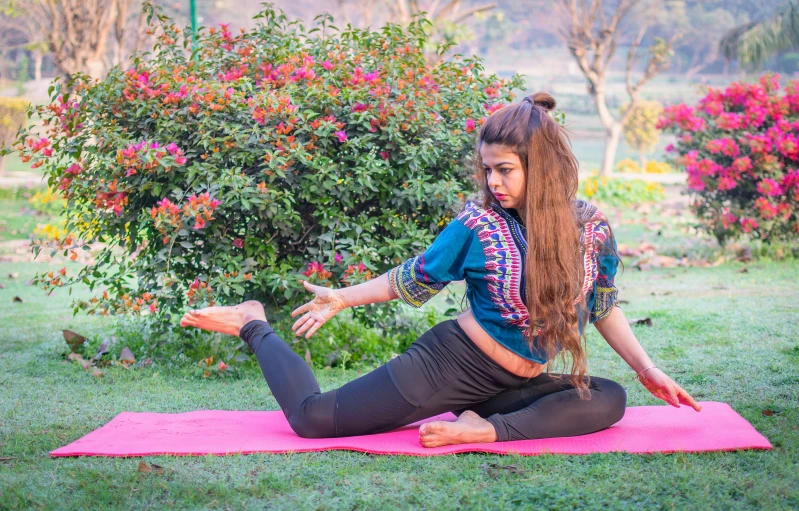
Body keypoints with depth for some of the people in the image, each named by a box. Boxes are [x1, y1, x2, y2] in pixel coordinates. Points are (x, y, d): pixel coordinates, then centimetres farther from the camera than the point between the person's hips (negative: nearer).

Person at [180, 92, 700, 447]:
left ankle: (486, 429, -20)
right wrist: (343, 299, 8)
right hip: (451, 361, -3)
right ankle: (255, 326, 16)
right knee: (312, 417, -9)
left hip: (515, 385, 4)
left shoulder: (592, 229, -6)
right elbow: (414, 278, 2)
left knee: (609, 399, -17)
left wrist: (647, 370, 4)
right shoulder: (478, 223, -12)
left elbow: (604, 307, 8)